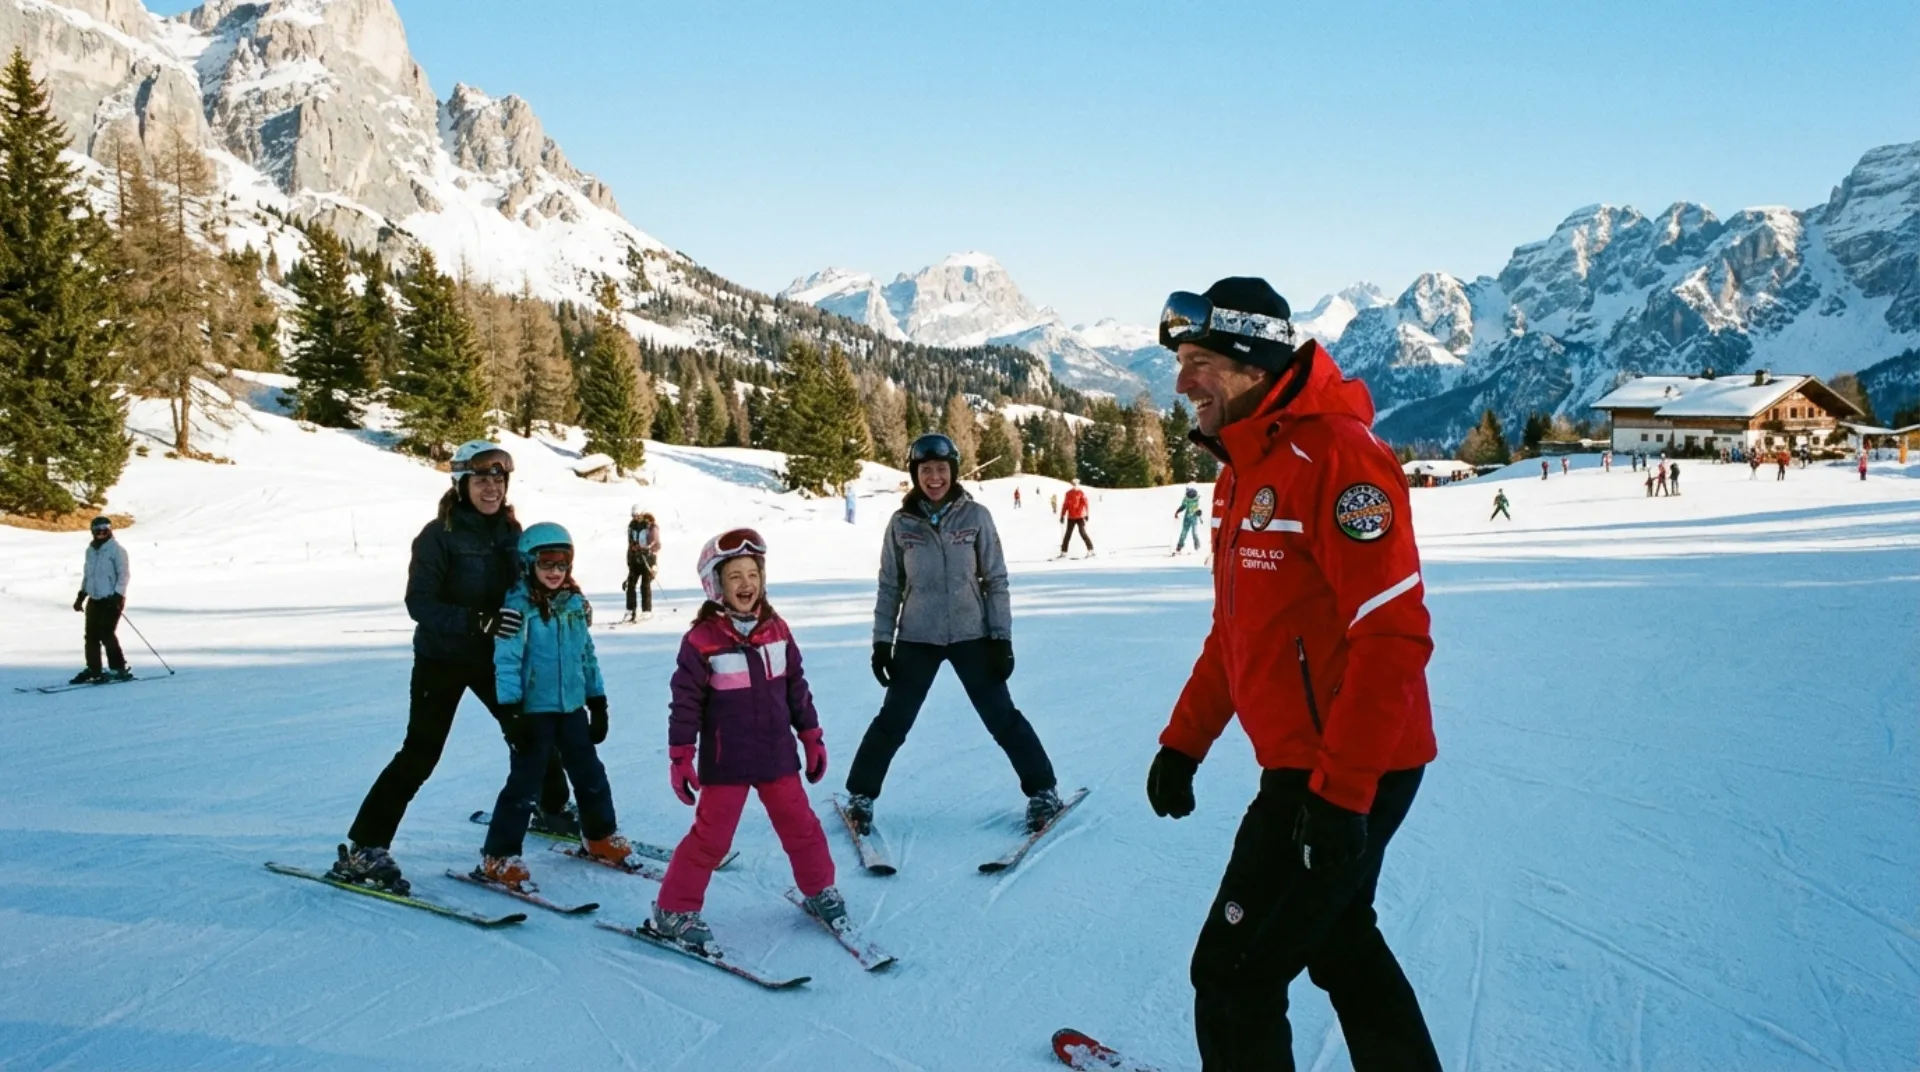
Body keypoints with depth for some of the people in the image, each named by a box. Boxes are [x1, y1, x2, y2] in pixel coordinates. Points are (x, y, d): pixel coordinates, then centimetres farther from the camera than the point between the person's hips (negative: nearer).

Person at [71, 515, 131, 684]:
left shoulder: (116, 549, -8)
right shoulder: (91, 550, 14)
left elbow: (124, 574, -12)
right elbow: (87, 574, 23)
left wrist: (118, 596, -19)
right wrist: (81, 596, 20)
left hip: (111, 600, -7)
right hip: (94, 600, 7)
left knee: (106, 634, -12)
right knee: (91, 635, 6)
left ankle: (119, 669, -4)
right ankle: (93, 670, 14)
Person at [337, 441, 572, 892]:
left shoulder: (511, 531, 1)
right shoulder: (439, 534, -15)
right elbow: (420, 603, -22)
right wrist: (480, 621, -34)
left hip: (494, 657, 5)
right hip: (443, 658, -5)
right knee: (420, 754, -8)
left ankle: (551, 808, 37)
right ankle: (364, 849, 0)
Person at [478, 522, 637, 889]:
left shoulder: (575, 604, 6)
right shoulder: (518, 605, -11)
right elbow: (507, 661, -14)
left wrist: (598, 703, 13)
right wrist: (510, 711, -18)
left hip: (572, 707, 6)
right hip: (534, 710, -6)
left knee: (591, 775, 15)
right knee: (525, 782, -3)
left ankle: (600, 836, 34)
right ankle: (498, 857, 8)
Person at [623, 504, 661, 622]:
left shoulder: (651, 525, -6)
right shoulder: (632, 525, 12)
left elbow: (656, 542, -9)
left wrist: (648, 547, -28)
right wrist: (629, 559, 19)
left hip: (648, 558, -5)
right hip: (635, 558, 5)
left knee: (645, 585, -7)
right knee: (631, 584, -1)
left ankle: (647, 611, 1)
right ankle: (630, 611, 4)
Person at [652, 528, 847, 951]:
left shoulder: (776, 630, 1)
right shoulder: (701, 640, -14)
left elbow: (797, 687, 9)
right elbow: (685, 702, -10)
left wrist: (812, 737, 11)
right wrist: (681, 757, -10)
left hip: (778, 755, 4)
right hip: (726, 761, -4)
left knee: (800, 825, 13)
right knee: (711, 836, 2)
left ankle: (820, 891, 33)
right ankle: (674, 909, 17)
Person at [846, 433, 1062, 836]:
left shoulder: (975, 516, -5)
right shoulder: (901, 523, -2)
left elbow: (996, 580, -2)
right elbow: (890, 587, 4)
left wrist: (1002, 637, -6)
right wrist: (881, 641, 1)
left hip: (971, 635, -1)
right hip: (916, 638, 1)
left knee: (1002, 717, 3)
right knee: (892, 721, 5)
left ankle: (1042, 792, 17)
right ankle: (861, 795, 23)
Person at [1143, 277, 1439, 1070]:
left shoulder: (1335, 454, -19)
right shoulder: (1245, 468, 11)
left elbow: (1393, 635, -24)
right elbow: (1236, 629, 18)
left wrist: (1339, 792, -25)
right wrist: (1184, 741, 16)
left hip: (1347, 779, -10)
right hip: (1305, 765, 10)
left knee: (1234, 973, 0)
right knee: (1341, 943, 25)